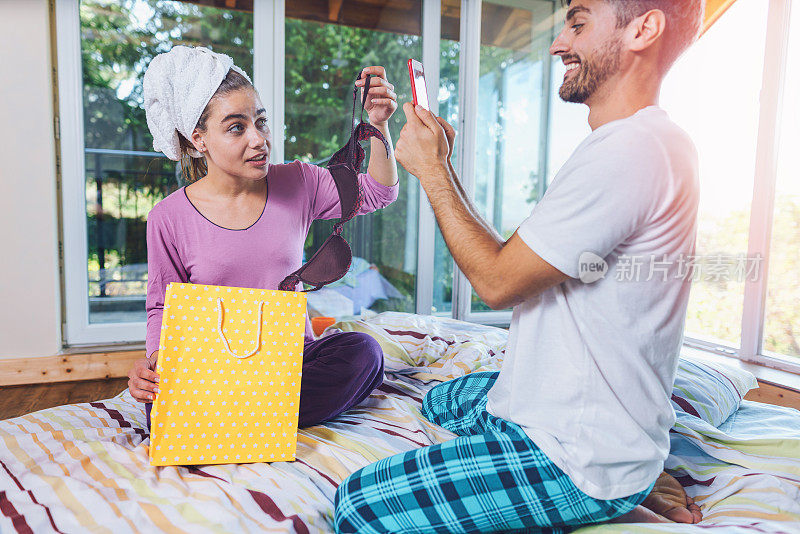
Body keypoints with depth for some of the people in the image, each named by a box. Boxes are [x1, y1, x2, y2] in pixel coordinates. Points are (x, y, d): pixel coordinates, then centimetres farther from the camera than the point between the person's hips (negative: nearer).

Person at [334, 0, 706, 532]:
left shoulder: (629, 152, -25)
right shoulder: (651, 142, 11)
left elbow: (498, 281, -20)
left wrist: (431, 169, -11)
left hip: (578, 450, -10)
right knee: (442, 399, 33)